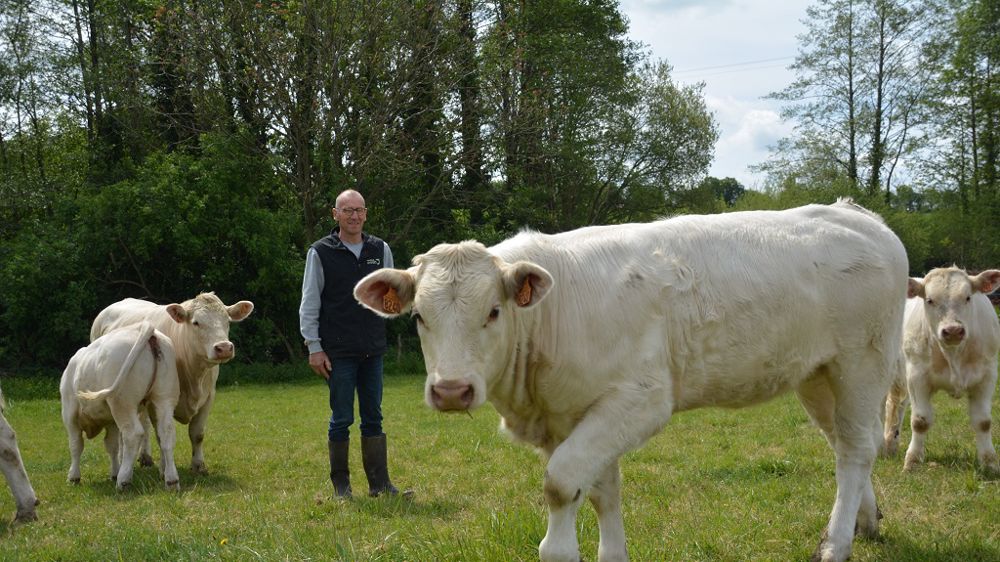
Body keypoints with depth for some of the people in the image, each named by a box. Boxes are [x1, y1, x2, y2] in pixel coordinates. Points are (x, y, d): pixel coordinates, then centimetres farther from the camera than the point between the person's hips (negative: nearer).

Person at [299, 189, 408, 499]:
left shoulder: (380, 249, 8)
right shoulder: (320, 252, -3)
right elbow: (309, 304, -3)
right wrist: (314, 347, -7)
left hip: (373, 350, 4)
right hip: (338, 352, -4)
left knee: (373, 417, 8)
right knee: (341, 419, 1)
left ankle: (379, 483, 13)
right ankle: (340, 485, 10)